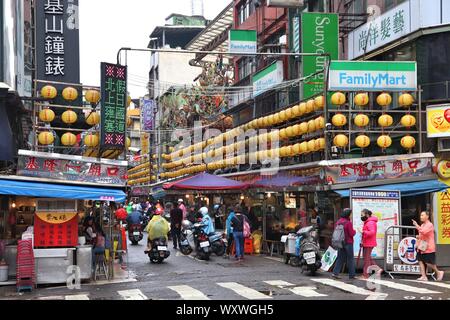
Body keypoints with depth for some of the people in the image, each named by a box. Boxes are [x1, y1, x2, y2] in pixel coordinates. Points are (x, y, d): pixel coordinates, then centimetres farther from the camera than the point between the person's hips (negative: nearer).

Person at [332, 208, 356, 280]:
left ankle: (335, 273, 1)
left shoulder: (338, 222, 4)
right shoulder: (348, 223, -16)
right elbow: (352, 233, -14)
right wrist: (354, 231, 5)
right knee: (350, 259, 4)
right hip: (348, 243, -6)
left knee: (340, 258, 11)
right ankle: (351, 275, 9)